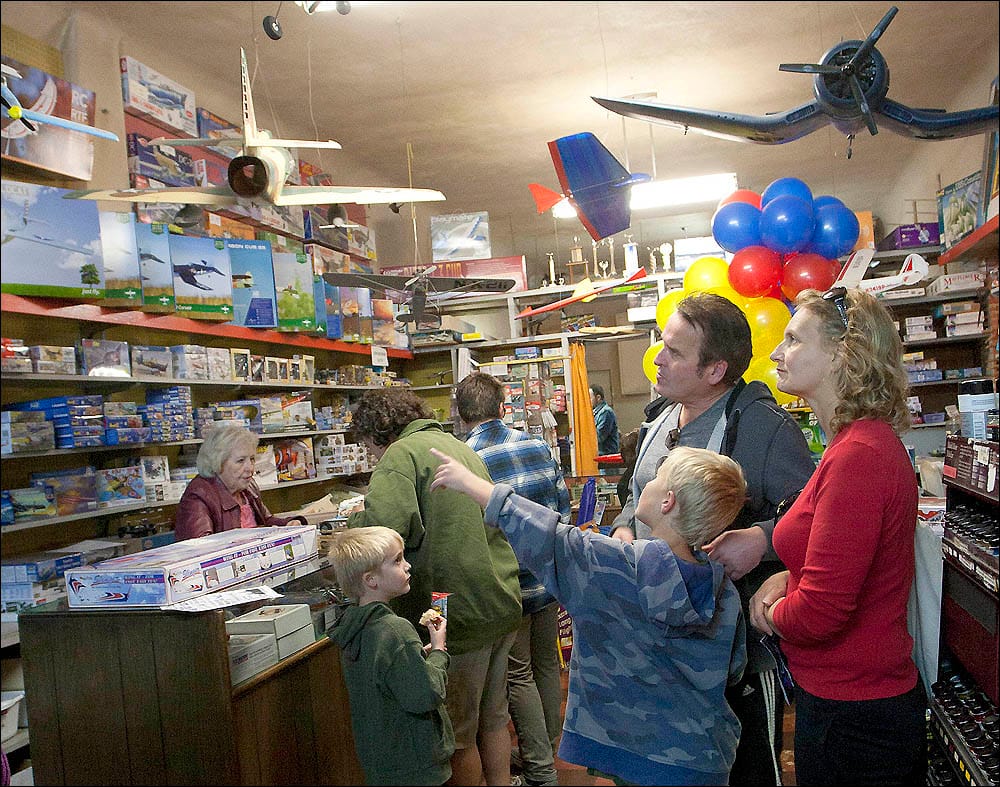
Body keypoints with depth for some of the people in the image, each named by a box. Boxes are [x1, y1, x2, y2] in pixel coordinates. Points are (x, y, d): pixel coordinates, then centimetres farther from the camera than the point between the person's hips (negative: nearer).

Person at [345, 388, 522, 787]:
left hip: (462, 613, -8)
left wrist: (356, 521, -5)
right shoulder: (460, 446, 15)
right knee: (492, 718, 24)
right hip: (503, 603, 9)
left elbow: (386, 525, -28)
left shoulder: (401, 454, -11)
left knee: (458, 736, 10)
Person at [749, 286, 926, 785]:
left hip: (854, 720, -9)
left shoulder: (858, 456, -27)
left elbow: (819, 613, -28)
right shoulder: (865, 441, 7)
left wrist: (774, 613, -7)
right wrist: (786, 579, 1)